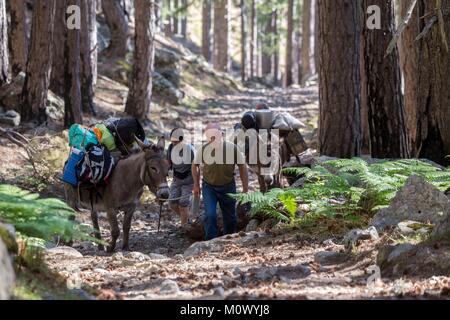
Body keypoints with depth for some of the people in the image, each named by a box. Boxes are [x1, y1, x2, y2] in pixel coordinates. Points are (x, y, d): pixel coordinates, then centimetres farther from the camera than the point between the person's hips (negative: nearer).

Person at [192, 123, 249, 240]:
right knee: (210, 215, -16)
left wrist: (245, 190, -5)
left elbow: (242, 167, -6)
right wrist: (196, 185, 5)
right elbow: (195, 165, 3)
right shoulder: (203, 149, -18)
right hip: (209, 187, -1)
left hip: (228, 187, 1)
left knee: (230, 218, 10)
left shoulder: (233, 148, -19)